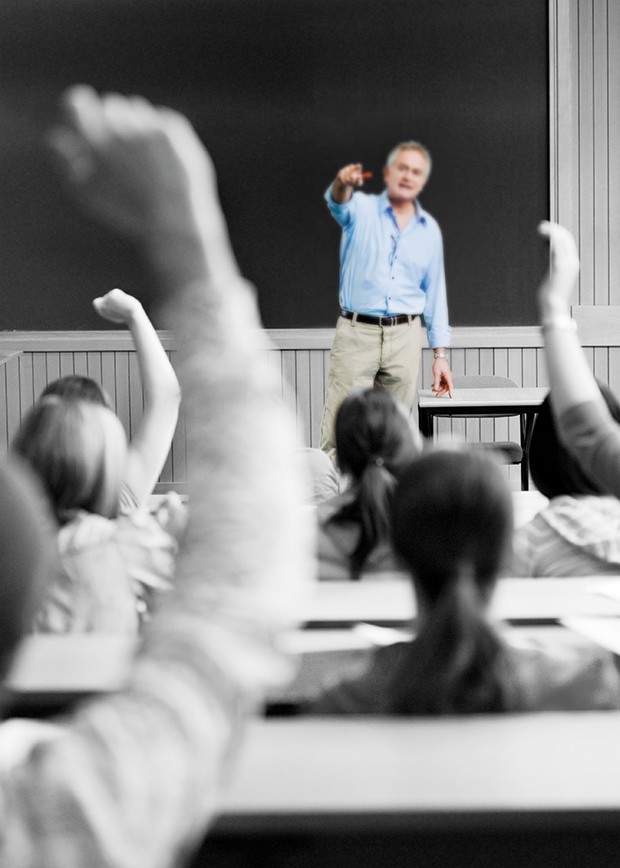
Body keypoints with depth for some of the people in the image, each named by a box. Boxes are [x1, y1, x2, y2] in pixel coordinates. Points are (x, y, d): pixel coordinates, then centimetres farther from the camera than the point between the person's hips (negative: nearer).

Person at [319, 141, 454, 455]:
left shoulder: (429, 229, 12)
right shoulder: (362, 209, 2)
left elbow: (435, 293, 15)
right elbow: (338, 203, -22)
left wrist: (440, 353, 9)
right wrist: (343, 184, -48)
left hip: (405, 337, 3)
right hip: (356, 334, -3)